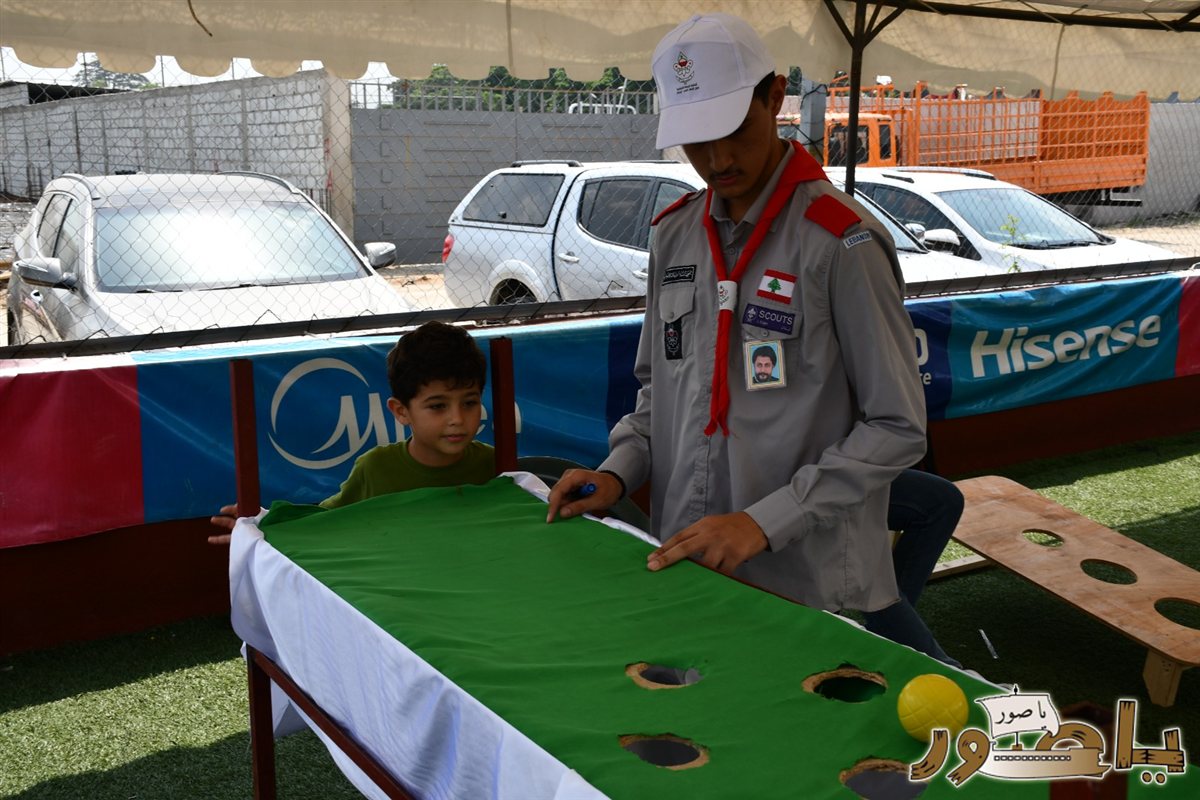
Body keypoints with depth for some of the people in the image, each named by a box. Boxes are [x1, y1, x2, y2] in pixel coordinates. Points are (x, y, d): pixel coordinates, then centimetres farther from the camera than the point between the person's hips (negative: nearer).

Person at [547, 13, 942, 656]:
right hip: (685, 568, 6)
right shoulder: (675, 235, 6)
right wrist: (619, 471, 0)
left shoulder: (839, 242, -14)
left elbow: (897, 429, -13)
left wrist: (766, 521, -18)